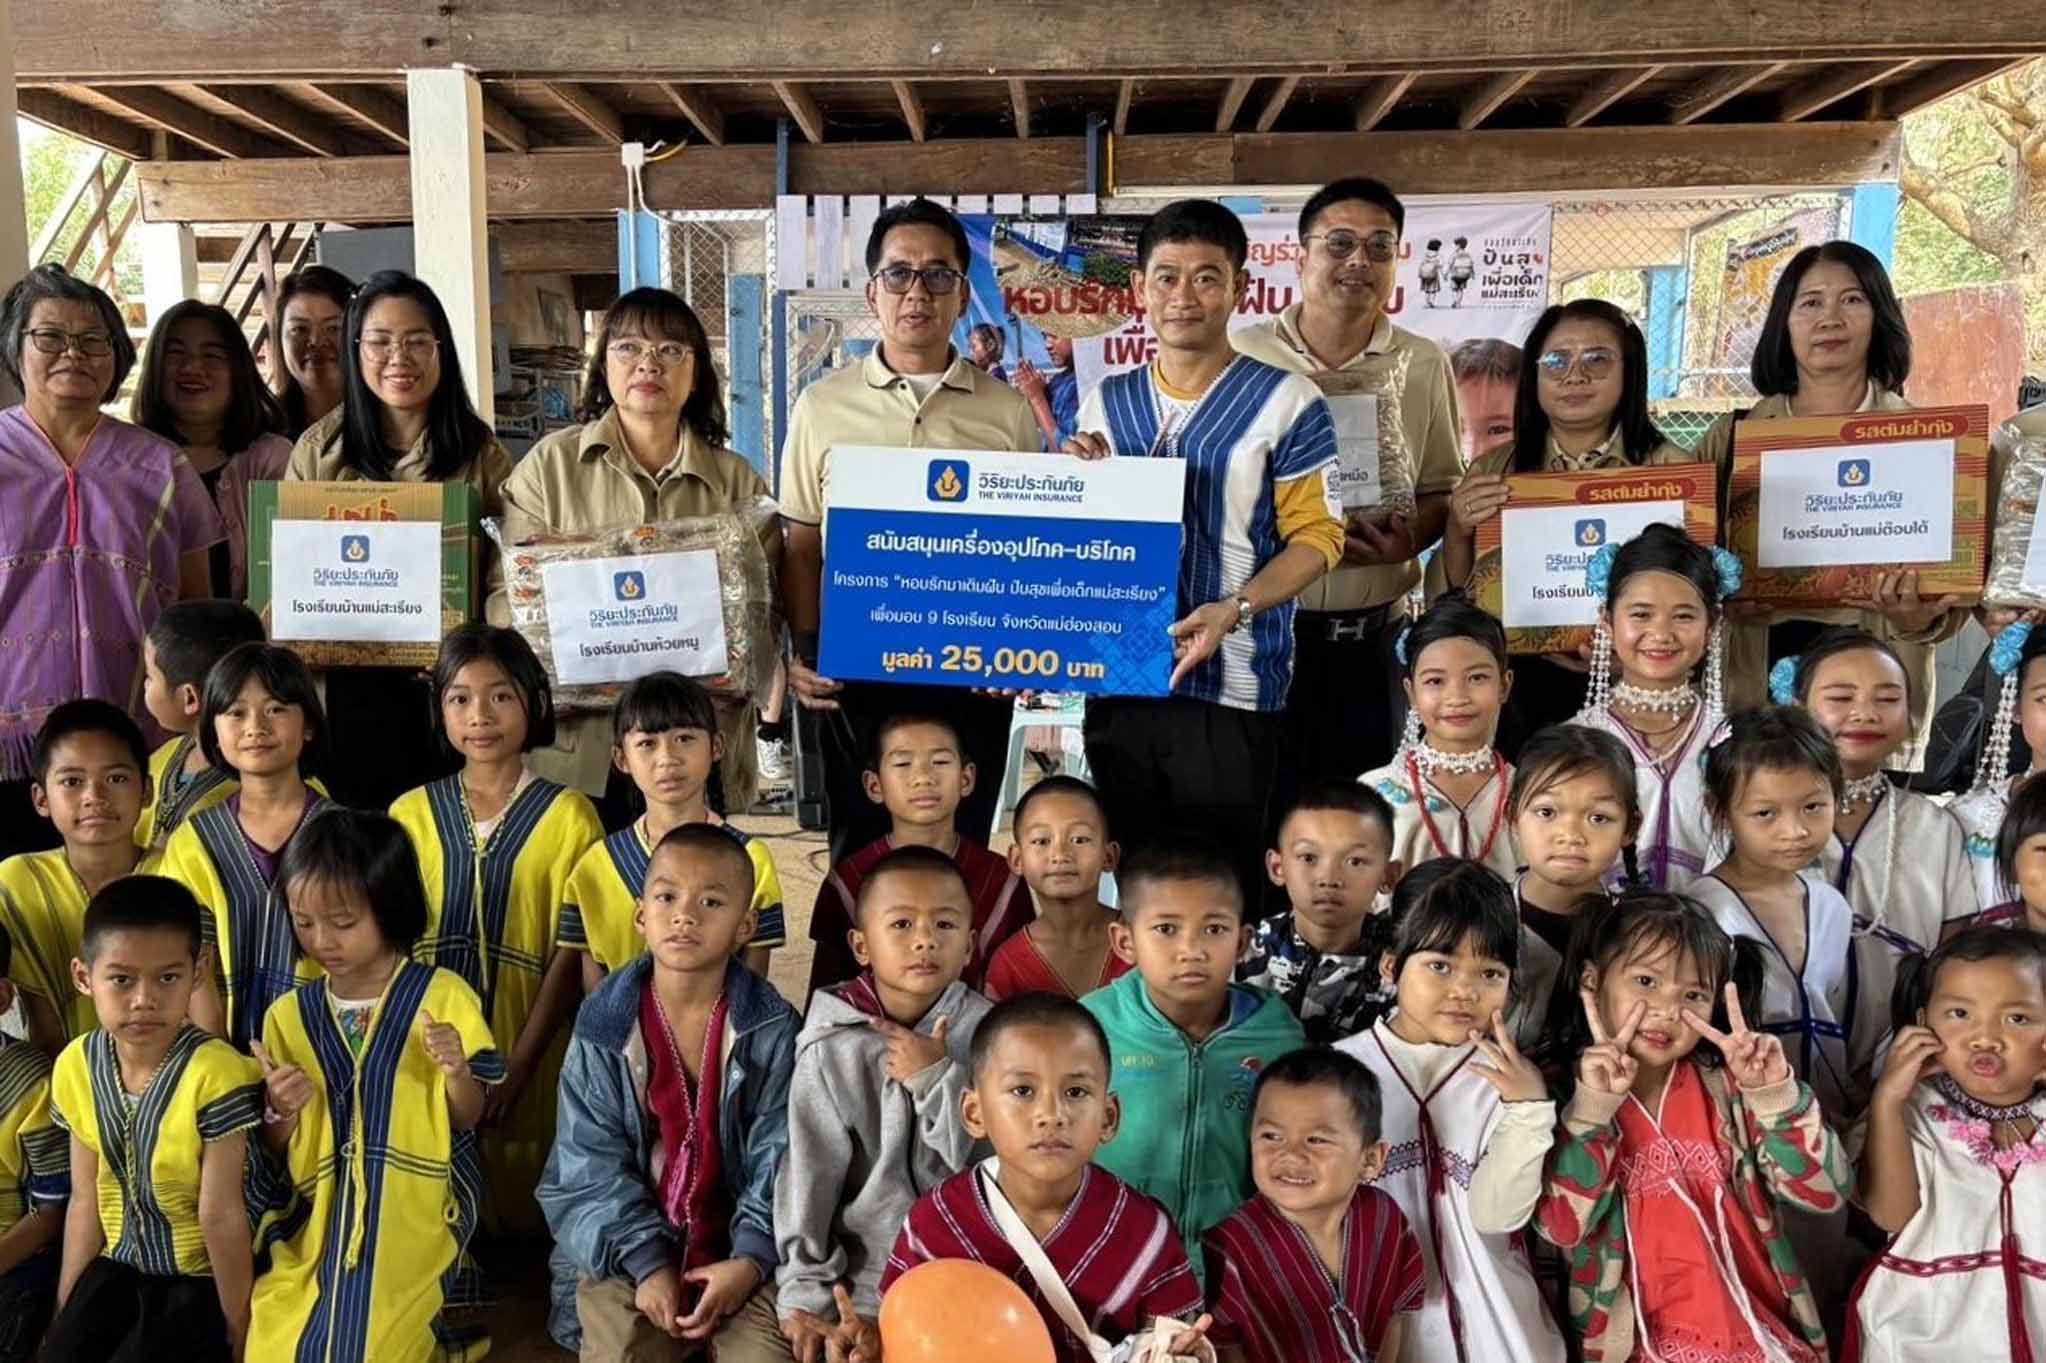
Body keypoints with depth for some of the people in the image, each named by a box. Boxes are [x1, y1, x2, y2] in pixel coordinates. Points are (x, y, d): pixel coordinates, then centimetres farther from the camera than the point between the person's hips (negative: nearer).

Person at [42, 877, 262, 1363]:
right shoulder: (75, 1068, -5)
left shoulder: (215, 1075, -25)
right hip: (118, 1265, 6)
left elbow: (220, 1214, -20)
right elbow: (86, 1201, 3)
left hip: (202, 1275, -6)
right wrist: (65, 1312, 6)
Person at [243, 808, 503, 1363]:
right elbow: (272, 1157, 10)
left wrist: (457, 1072, -18)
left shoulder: (443, 995, -5)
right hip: (313, 1224, 3)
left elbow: (469, 1119, 1)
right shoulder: (288, 1015, 4)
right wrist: (281, 1115, -11)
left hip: (410, 1220, -3)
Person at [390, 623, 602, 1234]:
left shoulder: (567, 814, -3)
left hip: (528, 1055, -2)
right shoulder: (410, 813, 5)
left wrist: (517, 1069, -13)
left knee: (522, 1207, 5)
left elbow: (571, 955, -6)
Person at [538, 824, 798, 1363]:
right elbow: (594, 1160, -6)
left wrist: (750, 1257, -16)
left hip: (740, 1251, -1)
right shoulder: (605, 1025, -6)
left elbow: (780, 1156, -7)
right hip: (632, 1247, 1)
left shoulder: (771, 1028, -8)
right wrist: (647, 1262, -13)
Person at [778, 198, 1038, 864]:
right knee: (861, 858, 9)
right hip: (855, 675, 0)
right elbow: (801, 547, 7)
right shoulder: (822, 407, 5)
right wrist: (804, 651, -6)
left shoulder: (1007, 412, 5)